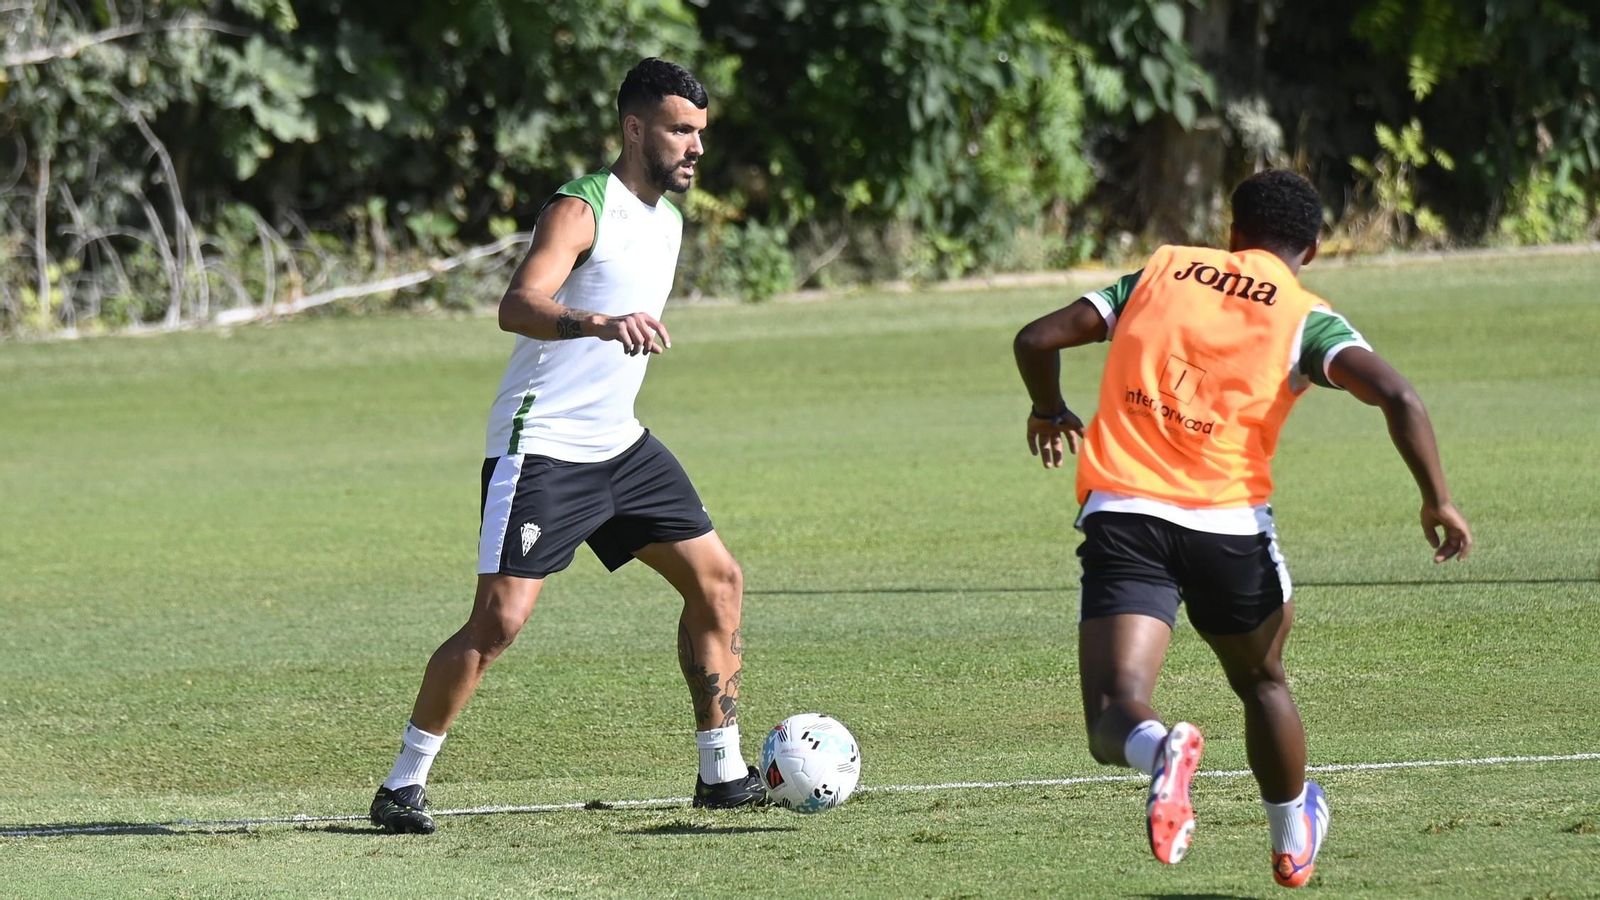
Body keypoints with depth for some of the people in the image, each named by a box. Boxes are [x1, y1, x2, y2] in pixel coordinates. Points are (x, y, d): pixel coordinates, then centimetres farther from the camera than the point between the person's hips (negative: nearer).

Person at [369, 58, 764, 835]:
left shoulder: (667, 216, 12)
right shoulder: (581, 210, -16)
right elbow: (518, 306, -32)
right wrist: (603, 324, -48)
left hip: (620, 446, 9)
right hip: (540, 449, -9)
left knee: (716, 581, 5)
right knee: (500, 619, -14)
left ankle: (722, 774, 14)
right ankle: (403, 785, -3)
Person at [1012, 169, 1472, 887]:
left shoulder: (1161, 271, 15)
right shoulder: (1306, 317, 7)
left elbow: (1037, 339, 13)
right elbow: (1398, 397, -9)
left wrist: (1051, 412, 32)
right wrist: (1437, 500, 1)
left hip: (1120, 512, 0)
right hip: (1228, 522, 0)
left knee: (1114, 714, -8)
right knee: (1262, 683, 28)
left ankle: (1157, 748, -41)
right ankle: (1294, 844, 40)